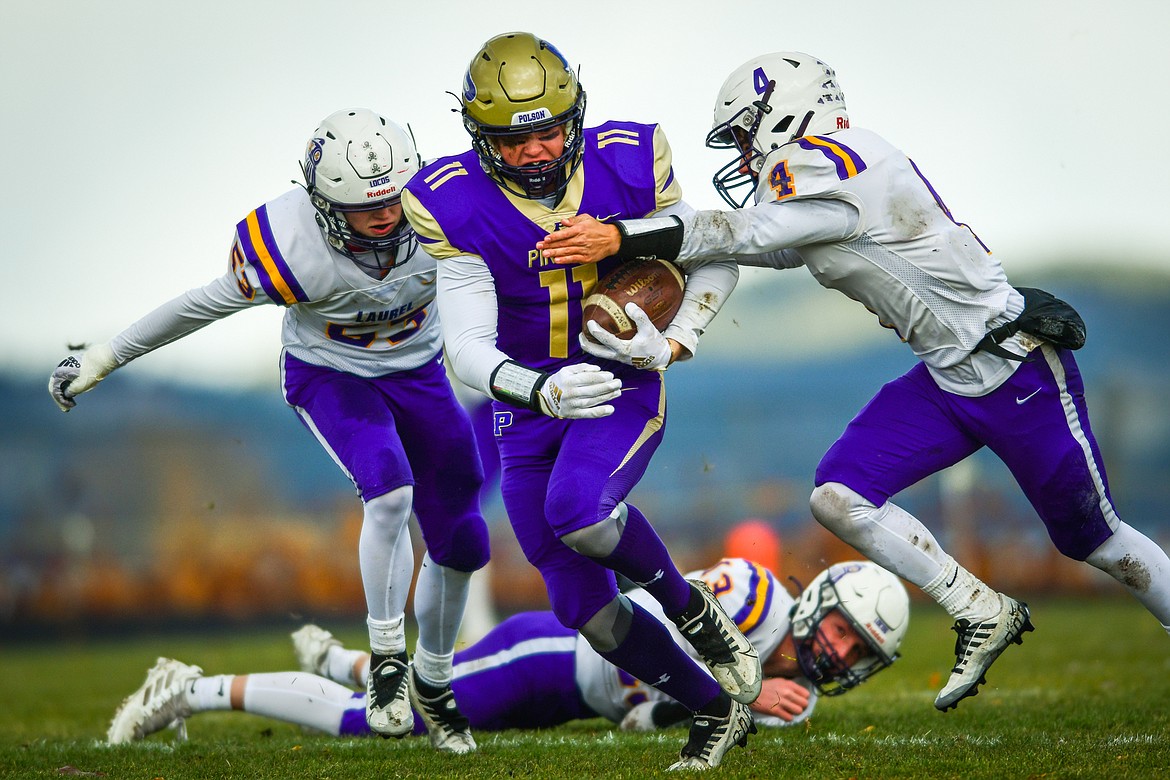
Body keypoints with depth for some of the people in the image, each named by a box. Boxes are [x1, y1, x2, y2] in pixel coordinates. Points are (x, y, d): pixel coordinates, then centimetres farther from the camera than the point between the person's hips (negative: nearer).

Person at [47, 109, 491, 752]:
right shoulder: (288, 247, -32)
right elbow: (204, 305, -18)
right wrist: (101, 361, -9)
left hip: (417, 372, 4)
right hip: (330, 376, -4)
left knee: (460, 543, 6)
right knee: (391, 492, -30)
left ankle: (432, 682, 30)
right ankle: (386, 658, -12)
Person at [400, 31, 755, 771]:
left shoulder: (628, 165, -14)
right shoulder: (456, 205, -17)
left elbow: (716, 256, 2)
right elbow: (469, 347, -21)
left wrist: (678, 339, -15)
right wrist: (543, 392, -40)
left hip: (623, 382, -2)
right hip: (530, 401, 2)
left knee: (578, 511, -33)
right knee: (586, 609, 1)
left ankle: (693, 608, -5)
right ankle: (717, 711, 21)